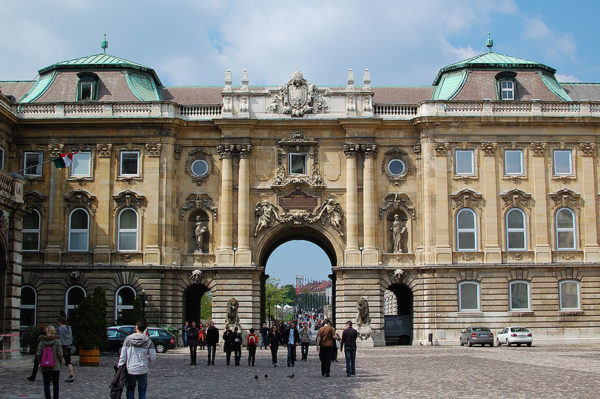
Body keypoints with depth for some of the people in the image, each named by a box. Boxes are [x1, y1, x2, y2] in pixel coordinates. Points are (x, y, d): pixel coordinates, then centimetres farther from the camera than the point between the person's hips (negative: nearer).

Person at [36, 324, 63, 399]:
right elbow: (60, 353, -9)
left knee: (46, 385, 3)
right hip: (55, 367, -1)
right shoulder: (57, 341, -6)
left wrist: (40, 363, 9)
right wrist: (60, 363, 4)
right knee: (55, 384, 14)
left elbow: (38, 354, -4)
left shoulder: (42, 341, -1)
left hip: (45, 368, 1)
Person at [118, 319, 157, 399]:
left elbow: (123, 356, -4)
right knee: (142, 391, 12)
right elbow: (153, 357, -3)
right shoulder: (148, 341, -5)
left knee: (130, 389, 16)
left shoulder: (128, 339, -5)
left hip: (130, 370, 0)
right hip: (143, 370, 0)